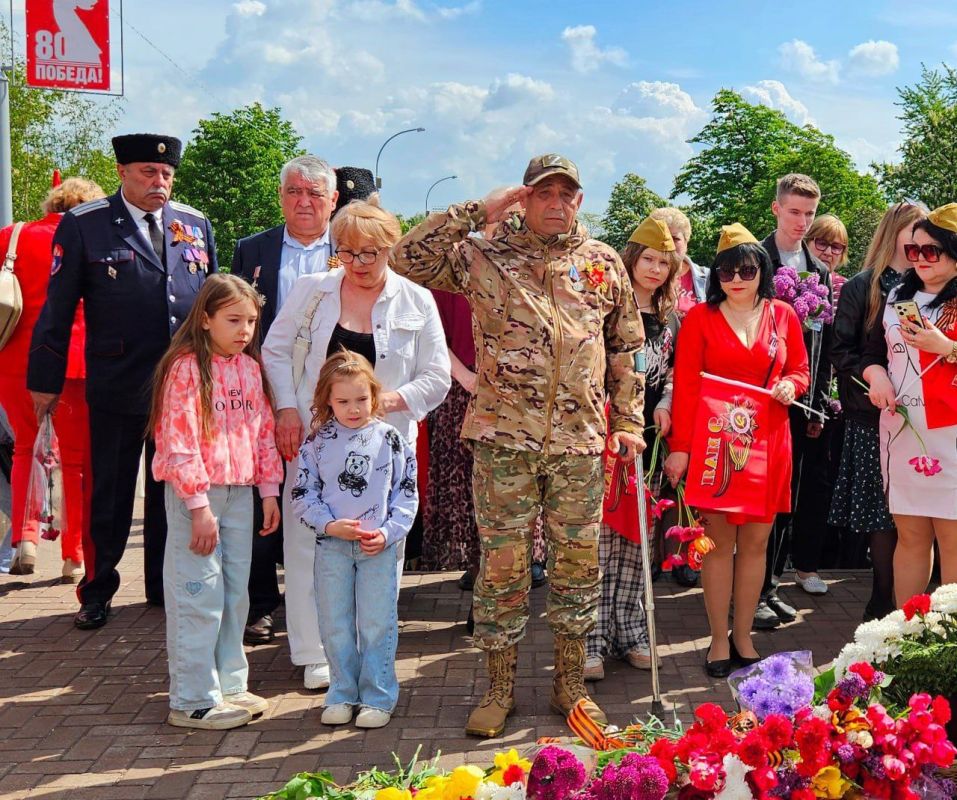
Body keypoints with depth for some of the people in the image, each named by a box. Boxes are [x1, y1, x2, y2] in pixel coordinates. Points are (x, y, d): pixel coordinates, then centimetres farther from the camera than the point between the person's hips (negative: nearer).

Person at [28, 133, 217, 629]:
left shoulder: (196, 225, 7)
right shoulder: (84, 225, -4)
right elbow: (58, 309, -3)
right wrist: (46, 380, -4)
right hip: (116, 388, -3)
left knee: (172, 492, 14)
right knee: (109, 494, 7)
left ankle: (166, 585, 28)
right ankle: (97, 590, 22)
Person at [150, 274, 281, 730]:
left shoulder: (250, 367, 10)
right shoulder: (186, 367, -12)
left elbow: (264, 432, 14)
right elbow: (178, 442, -16)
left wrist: (269, 491, 9)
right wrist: (199, 506, -18)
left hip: (240, 492, 7)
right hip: (196, 493, -7)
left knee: (234, 594, 13)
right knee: (199, 597, -3)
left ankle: (230, 685, 25)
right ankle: (193, 700, 6)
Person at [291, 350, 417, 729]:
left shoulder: (390, 439, -1)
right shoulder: (316, 442, 0)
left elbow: (407, 495, 1)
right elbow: (303, 495, 1)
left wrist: (388, 533, -12)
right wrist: (330, 525, -13)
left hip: (379, 547, -1)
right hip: (331, 546, 2)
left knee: (377, 623, 3)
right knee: (335, 624, 10)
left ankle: (378, 697, 15)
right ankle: (342, 694, 24)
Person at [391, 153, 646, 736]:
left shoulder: (605, 263, 10)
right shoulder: (486, 256, 3)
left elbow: (626, 350, 15)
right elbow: (408, 259, -8)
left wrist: (629, 421, 9)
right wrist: (476, 212, -8)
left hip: (581, 441, 2)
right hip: (504, 438, -2)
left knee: (578, 560, 9)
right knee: (502, 562, 3)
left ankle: (572, 683, 24)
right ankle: (500, 688, 18)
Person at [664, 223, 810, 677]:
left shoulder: (783, 316, 8)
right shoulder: (700, 318, 0)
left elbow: (800, 371, 16)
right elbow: (685, 386, -4)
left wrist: (790, 385, -8)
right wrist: (680, 447, -10)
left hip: (768, 442, 3)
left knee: (756, 541, 6)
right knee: (720, 540, 0)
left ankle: (743, 637, 17)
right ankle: (719, 640, 10)